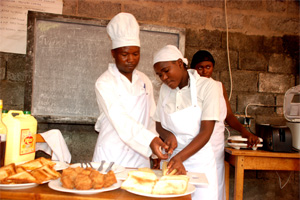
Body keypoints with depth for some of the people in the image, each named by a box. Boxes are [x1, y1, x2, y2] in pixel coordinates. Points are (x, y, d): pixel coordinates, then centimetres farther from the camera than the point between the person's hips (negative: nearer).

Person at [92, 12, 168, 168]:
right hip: (112, 155, -4)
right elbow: (119, 118, -23)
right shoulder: (105, 82, -10)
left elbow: (151, 117, 9)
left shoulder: (144, 81, 7)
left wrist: (156, 150, -1)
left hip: (140, 156, 4)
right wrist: (149, 140, -35)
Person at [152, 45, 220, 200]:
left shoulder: (207, 86, -9)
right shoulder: (165, 89, 5)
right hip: (171, 158, 4)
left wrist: (180, 157, -25)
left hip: (199, 161, -3)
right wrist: (168, 136, -10)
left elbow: (206, 132, -15)